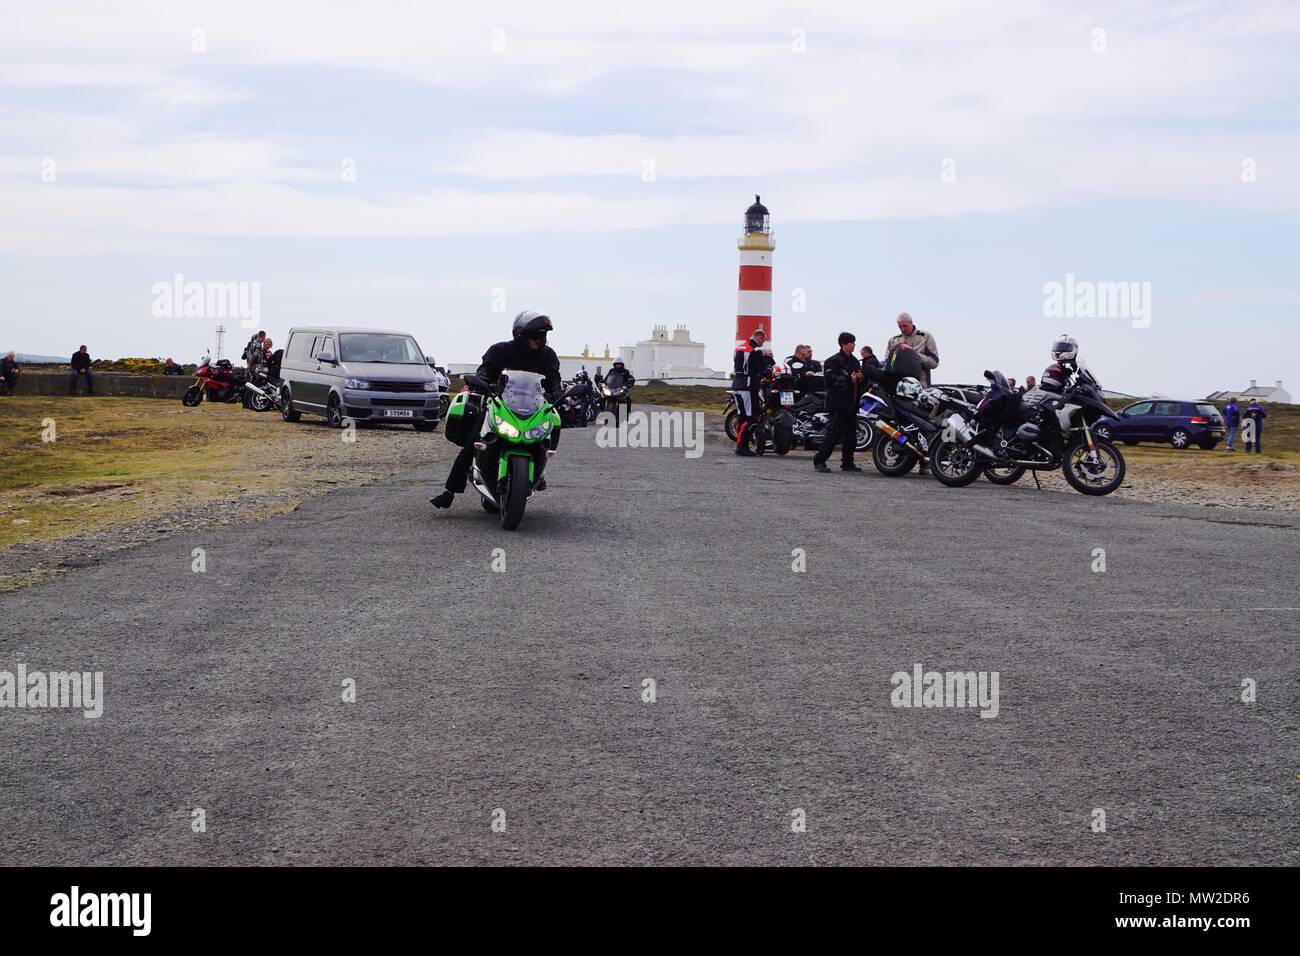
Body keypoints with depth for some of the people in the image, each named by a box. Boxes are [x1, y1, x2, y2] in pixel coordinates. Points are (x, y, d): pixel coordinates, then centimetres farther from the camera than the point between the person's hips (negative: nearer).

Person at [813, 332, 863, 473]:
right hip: (838, 403, -8)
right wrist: (849, 379, -20)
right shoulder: (833, 361, -7)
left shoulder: (855, 361, 19)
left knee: (851, 435, 10)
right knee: (834, 432, -11)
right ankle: (819, 461, -8)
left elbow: (860, 382, 28)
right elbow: (830, 379, -18)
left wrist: (860, 378, 5)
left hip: (851, 403, 8)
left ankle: (847, 463, 18)